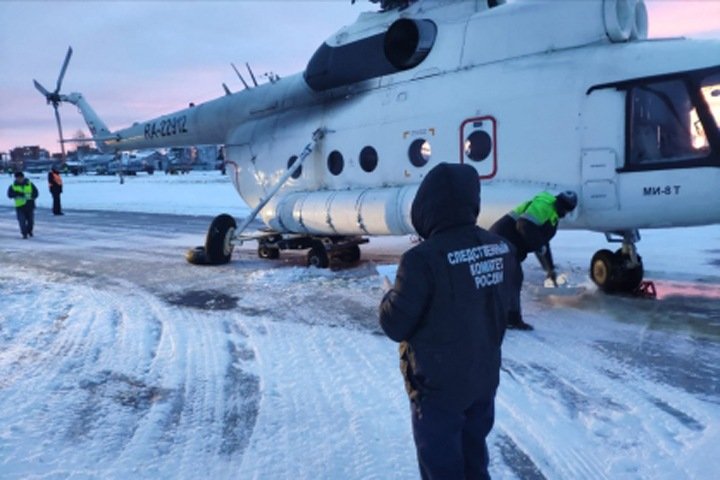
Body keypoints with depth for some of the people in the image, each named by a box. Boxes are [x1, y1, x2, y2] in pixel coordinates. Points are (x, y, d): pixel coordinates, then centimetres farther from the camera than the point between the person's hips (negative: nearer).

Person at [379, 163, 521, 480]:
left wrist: (390, 297, 1)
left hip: (437, 386, -6)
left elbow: (395, 326, -19)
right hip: (484, 379, 6)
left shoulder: (423, 258, -26)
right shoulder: (503, 248, -4)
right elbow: (511, 308, 9)